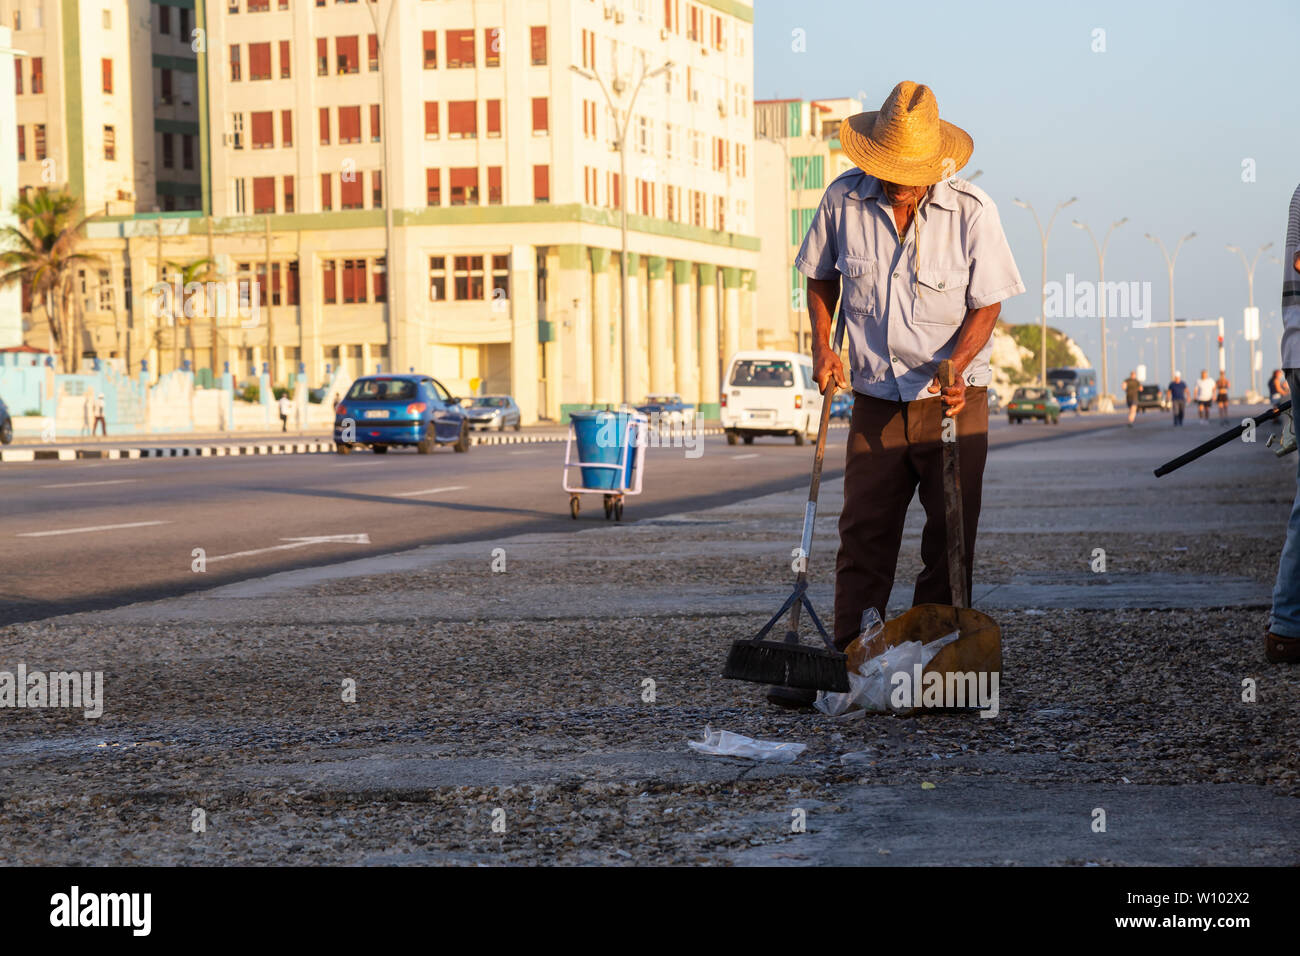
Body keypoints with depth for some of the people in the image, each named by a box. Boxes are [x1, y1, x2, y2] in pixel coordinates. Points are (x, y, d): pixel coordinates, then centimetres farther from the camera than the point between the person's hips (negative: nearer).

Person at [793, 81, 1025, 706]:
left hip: (953, 402, -2)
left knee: (950, 541, -1)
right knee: (863, 537, 3)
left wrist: (956, 364, -22)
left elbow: (988, 302, -6)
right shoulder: (844, 199, -4)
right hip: (875, 400, 2)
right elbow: (821, 276, 13)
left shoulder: (971, 210, -12)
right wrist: (822, 345, -1)